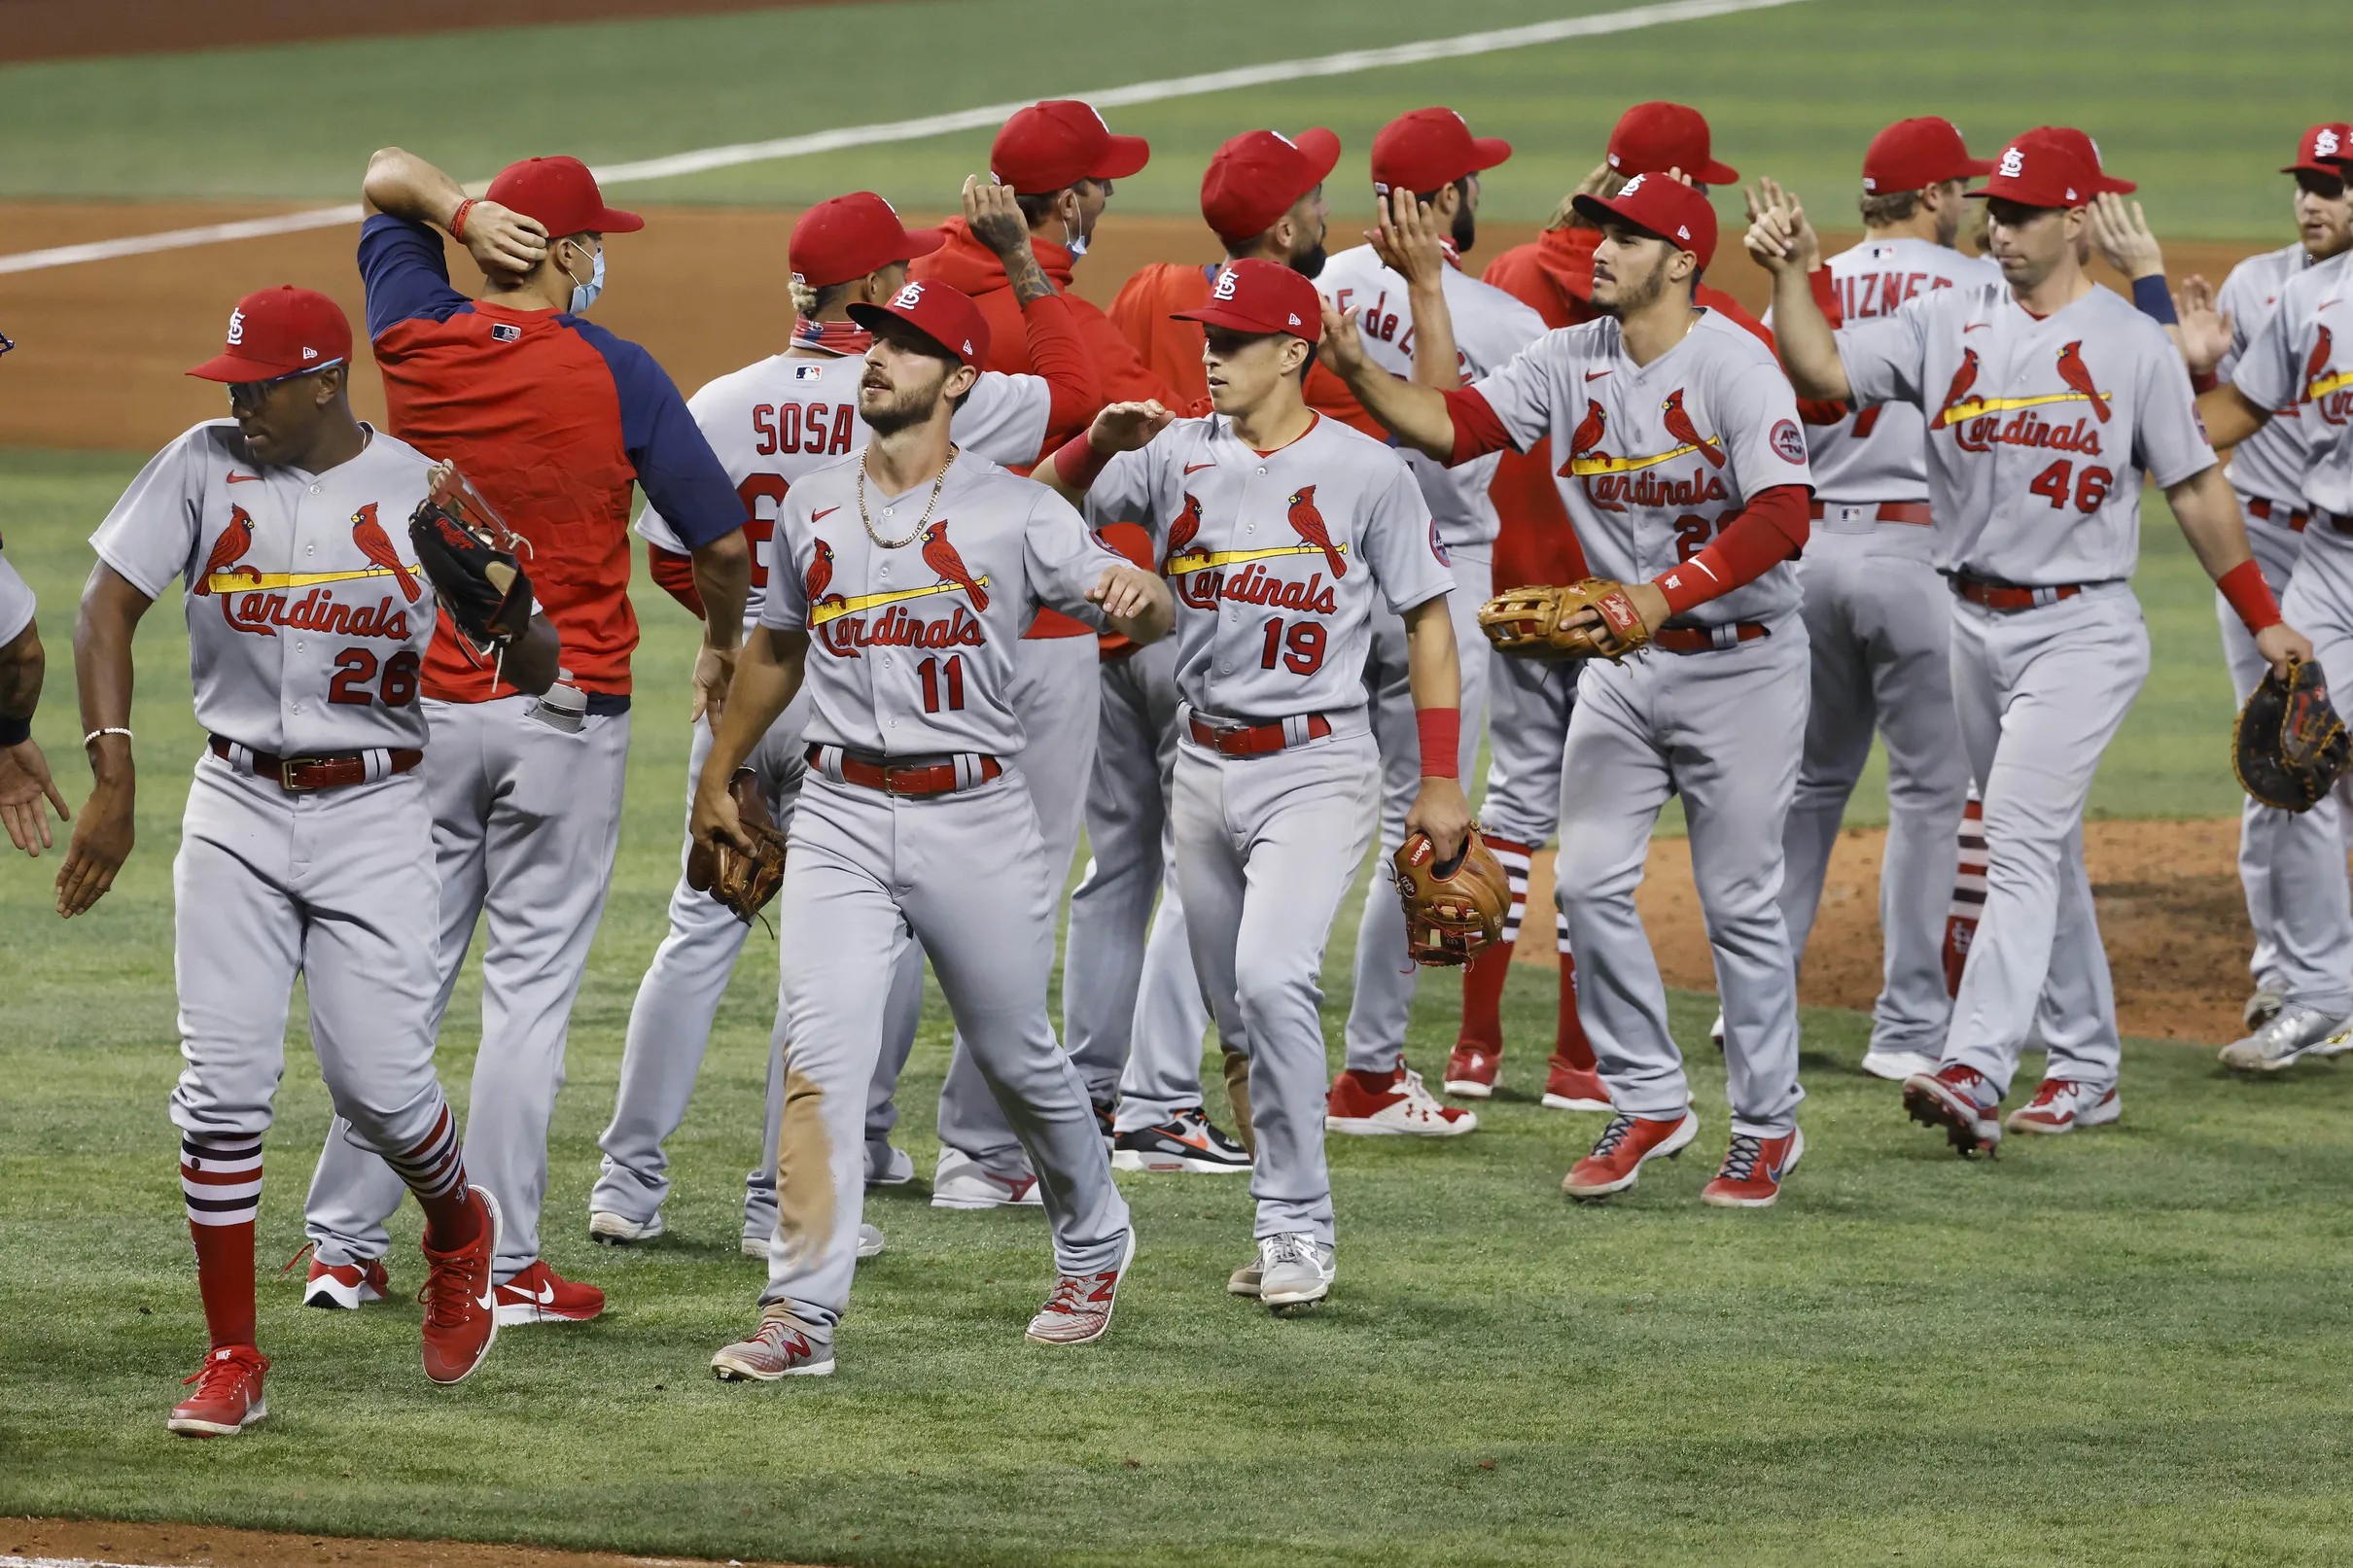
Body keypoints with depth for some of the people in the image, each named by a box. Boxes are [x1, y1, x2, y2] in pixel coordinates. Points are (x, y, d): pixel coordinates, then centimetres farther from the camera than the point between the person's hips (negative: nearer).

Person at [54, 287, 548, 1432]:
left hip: (373, 815, -2)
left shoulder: (423, 493, -5)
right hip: (236, 808, 2)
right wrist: (113, 775, -15)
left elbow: (538, 668, -6)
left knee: (380, 1086, -7)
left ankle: (459, 1231, 27)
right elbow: (107, 605, -4)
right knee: (222, 1087, -5)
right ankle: (231, 1359, 4)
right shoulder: (203, 466, -1)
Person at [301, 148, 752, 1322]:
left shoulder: (417, 341, 0)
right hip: (566, 715, -4)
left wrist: (465, 213, -3)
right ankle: (504, 1264, -2)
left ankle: (344, 1242, 9)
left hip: (425, 706, 4)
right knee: (532, 981, 0)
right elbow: (722, 540, -7)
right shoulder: (614, 375, -10)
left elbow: (385, 179, 17)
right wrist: (721, 643, 13)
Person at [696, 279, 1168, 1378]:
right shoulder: (812, 509, 9)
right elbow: (777, 646, 25)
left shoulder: (1014, 513, -3)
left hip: (973, 819, -2)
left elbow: (1150, 613, -11)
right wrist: (717, 774, 30)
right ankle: (801, 1317, -15)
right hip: (841, 817, 2)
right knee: (821, 1056, -12)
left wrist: (1138, 596, -35)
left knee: (1017, 1059, 11)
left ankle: (1093, 1247, 36)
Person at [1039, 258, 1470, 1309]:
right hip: (1204, 764, 5)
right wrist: (1100, 442, -19)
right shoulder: (1175, 456, 4)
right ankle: (1287, 1224, 22)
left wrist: (1441, 781, -3)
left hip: (1316, 767, -5)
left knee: (1272, 977, -23)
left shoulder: (1367, 472, -5)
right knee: (1239, 1011, 10)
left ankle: (1298, 1229, -16)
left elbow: (1427, 621, 0)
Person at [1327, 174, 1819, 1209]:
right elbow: (1453, 424, -4)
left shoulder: (1733, 367, -16)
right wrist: (1354, 369, -19)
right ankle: (1647, 1102, 13)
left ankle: (1767, 1125, 12)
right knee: (1588, 882, 0)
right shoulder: (1571, 363, 2)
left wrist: (1666, 594, -36)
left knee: (1739, 900, -1)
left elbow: (1782, 518, -26)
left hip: (1739, 665, -6)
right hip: (1625, 660, 6)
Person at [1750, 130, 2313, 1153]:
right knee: (2044, 850, 13)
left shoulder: (2132, 347, -2)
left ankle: (1975, 1070, -29)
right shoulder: (1946, 323, 5)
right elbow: (1822, 370, -5)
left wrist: (2263, 620, 6)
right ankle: (2085, 1069, 22)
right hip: (1976, 624, 5)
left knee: (2022, 834, -18)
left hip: (2081, 627, -5)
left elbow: (2194, 488, 4)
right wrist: (1788, 274, -20)